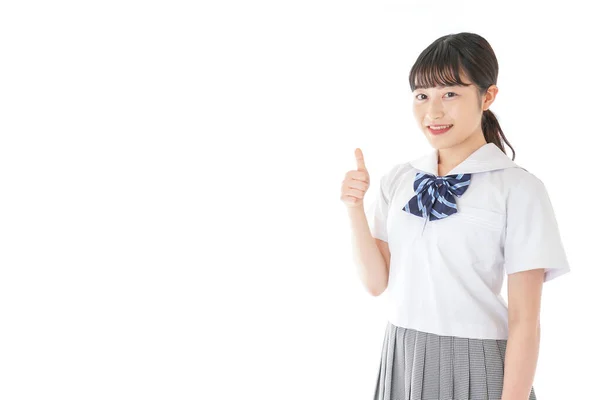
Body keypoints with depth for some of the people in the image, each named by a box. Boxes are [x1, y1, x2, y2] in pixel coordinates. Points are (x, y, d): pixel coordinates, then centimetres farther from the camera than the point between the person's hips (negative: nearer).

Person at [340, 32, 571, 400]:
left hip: (475, 364, -4)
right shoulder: (398, 179, 1)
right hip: (402, 360, 4)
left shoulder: (519, 188, -13)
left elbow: (525, 320, -12)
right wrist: (356, 210, -11)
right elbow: (377, 282, 1)